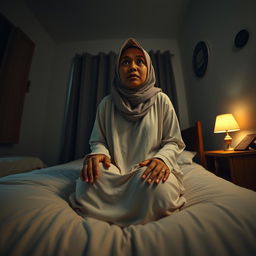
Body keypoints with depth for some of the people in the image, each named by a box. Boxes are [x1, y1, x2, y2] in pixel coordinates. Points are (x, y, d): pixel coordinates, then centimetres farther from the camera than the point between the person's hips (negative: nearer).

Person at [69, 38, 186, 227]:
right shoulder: (107, 103, 6)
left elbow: (174, 142, 3)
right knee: (89, 181, -29)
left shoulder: (161, 100, 3)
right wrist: (99, 153, -15)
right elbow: (98, 140, 9)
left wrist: (162, 158, -19)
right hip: (116, 171, 2)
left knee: (158, 188, -33)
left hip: (150, 169, 0)